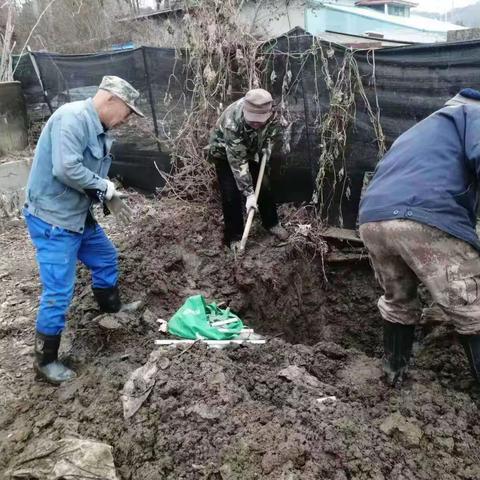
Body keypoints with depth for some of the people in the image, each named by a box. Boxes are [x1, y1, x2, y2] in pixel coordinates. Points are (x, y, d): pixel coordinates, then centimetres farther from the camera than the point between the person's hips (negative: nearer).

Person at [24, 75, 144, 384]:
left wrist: (111, 197, -3)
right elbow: (66, 168, -32)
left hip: (79, 215, 10)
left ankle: (113, 312, 48)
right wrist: (106, 187, -18)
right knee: (59, 292, -4)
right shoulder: (73, 117, -22)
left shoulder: (101, 129, 8)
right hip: (51, 219, -10)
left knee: (106, 259, 24)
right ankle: (46, 361, 14)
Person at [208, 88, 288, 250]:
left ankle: (271, 223, 26)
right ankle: (234, 236, 5)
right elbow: (237, 162, -39)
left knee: (264, 186, 6)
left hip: (251, 151, 5)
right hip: (224, 153, -5)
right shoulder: (232, 122, -42)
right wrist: (249, 194, -38)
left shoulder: (270, 112, -27)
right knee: (231, 194, -11)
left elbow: (272, 130, 1)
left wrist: (267, 147, -13)